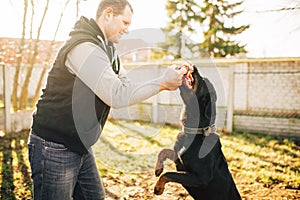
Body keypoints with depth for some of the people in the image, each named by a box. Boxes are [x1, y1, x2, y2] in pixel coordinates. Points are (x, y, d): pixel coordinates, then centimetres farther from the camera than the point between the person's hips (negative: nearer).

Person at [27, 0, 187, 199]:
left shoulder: (107, 48, 10)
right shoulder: (84, 47, -23)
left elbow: (126, 84, 10)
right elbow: (117, 95, -27)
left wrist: (167, 82, -4)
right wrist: (162, 82, -19)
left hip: (80, 145, 10)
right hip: (54, 147, -9)